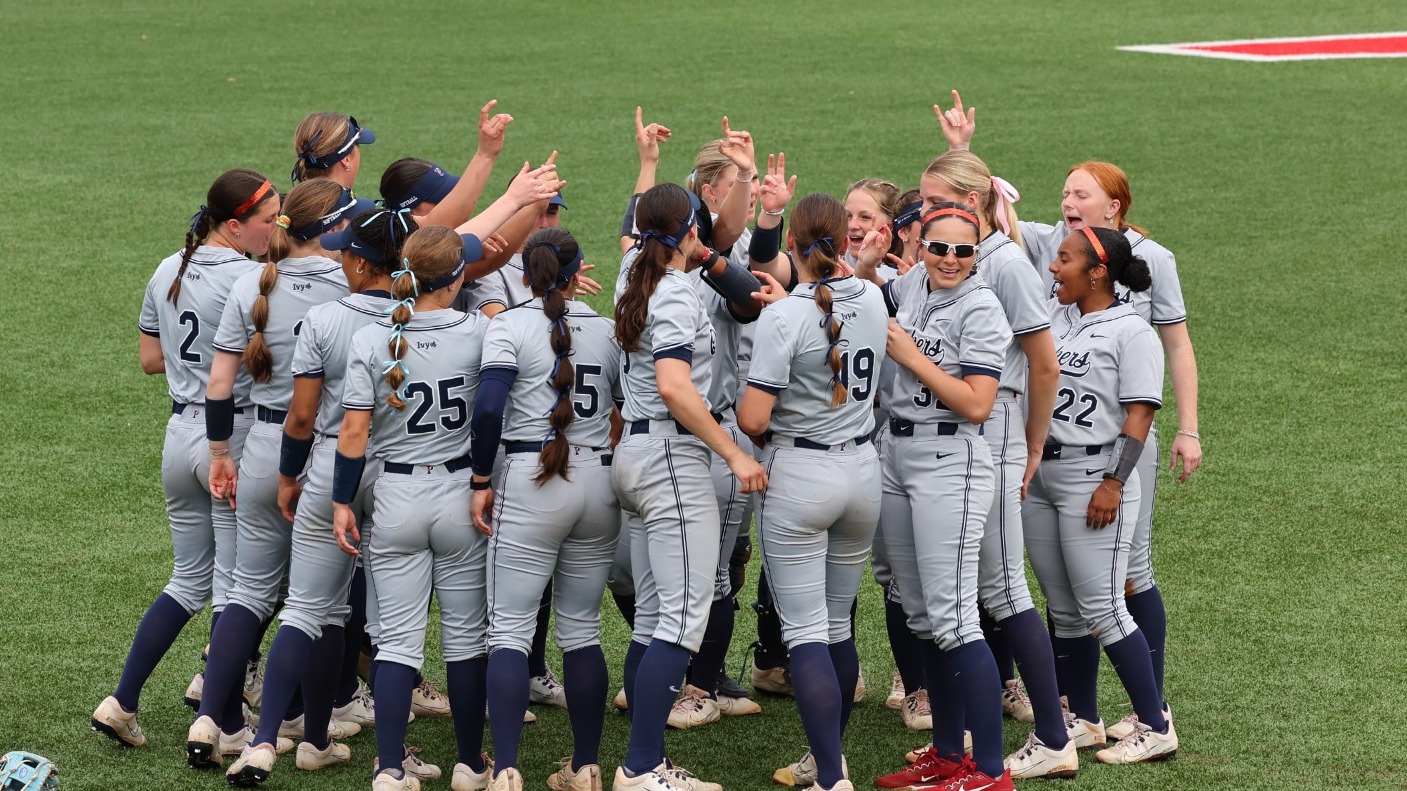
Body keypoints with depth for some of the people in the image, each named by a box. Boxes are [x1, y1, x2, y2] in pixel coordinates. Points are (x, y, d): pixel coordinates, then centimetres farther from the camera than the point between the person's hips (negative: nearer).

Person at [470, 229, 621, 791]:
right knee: (582, 629, 12)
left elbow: (488, 407, -14)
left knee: (510, 629, -4)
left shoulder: (511, 325, -3)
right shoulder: (607, 329, 10)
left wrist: (481, 480, -7)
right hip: (599, 481, 4)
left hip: (530, 480, -4)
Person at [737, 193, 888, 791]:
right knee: (838, 625, 16)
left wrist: (757, 423, 1)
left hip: (797, 475, -6)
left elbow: (752, 419, -18)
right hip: (862, 469, 6)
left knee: (805, 632, -5)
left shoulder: (783, 317, -17)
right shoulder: (872, 300, 0)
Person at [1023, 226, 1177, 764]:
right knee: (1063, 609, 12)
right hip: (1038, 473, 7)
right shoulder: (1052, 316, 10)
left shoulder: (1130, 331, -9)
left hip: (1093, 475, -7)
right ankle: (1083, 721, 23)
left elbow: (1139, 414, -13)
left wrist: (1113, 483, -18)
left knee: (1101, 608, -9)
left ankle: (1155, 727, -2)